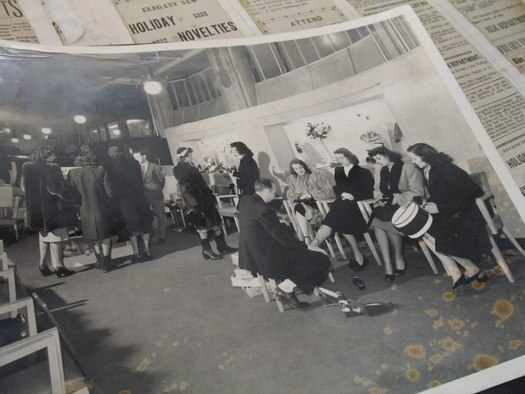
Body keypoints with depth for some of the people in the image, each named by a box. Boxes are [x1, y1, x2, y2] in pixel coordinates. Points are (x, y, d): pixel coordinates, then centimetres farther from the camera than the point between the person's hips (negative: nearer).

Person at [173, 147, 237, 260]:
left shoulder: (190, 165, 13)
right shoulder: (179, 169, -13)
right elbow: (186, 189, -19)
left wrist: (210, 195, 18)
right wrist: (195, 204, -23)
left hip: (205, 199, 8)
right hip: (197, 203, -8)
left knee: (216, 223, 11)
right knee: (203, 228, 1)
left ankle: (222, 247, 22)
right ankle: (207, 252, 15)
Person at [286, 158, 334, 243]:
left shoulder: (316, 174, -3)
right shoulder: (291, 179, 11)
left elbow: (328, 191, -9)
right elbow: (290, 195, 9)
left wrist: (312, 195, -19)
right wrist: (300, 197, -12)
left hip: (320, 201, -4)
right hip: (302, 203, 4)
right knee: (298, 207, -31)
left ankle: (308, 239, -29)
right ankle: (312, 240, -33)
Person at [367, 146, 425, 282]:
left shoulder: (408, 168, -6)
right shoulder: (380, 172, 15)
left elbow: (417, 192, -11)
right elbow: (377, 190, 15)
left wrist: (395, 199, -19)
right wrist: (380, 199, -9)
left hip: (406, 205, -5)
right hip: (388, 206, 5)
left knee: (388, 220, -32)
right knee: (376, 221, -26)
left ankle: (399, 258, -12)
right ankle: (387, 263, -23)